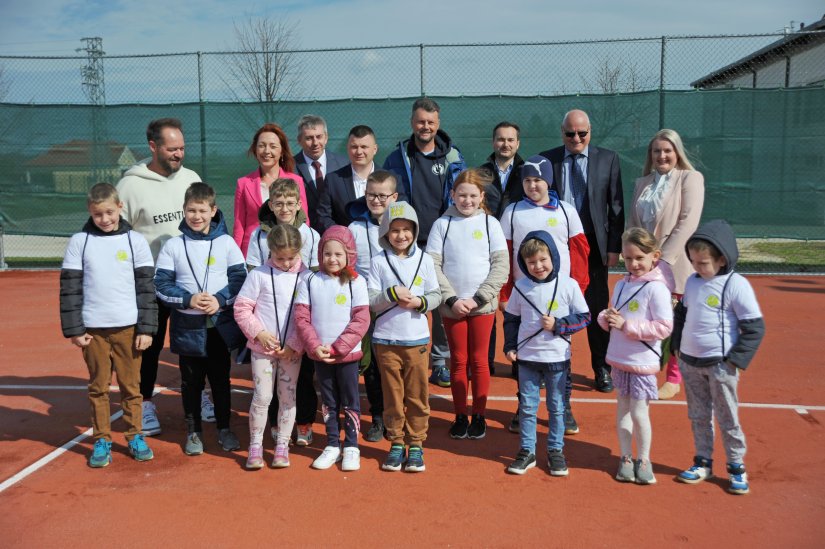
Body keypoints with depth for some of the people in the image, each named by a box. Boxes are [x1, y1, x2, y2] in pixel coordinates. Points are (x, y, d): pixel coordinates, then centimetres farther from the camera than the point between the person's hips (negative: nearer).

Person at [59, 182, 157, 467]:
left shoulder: (135, 240, 1)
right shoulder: (79, 242, 1)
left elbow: (146, 286, 1)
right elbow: (69, 287, 2)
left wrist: (147, 328, -3)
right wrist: (73, 329, -2)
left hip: (129, 327, 0)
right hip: (93, 328, 0)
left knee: (131, 385, 7)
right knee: (98, 387, 8)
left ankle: (135, 437, 21)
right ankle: (102, 441, 19)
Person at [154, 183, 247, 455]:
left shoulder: (226, 243, 0)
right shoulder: (173, 246, -1)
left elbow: (240, 279, -1)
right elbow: (161, 284, -3)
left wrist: (220, 299, -16)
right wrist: (188, 300, -16)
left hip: (220, 325, 0)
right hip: (187, 327, 0)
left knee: (221, 379, 11)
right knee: (191, 382, 11)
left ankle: (224, 429, 26)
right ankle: (193, 432, 25)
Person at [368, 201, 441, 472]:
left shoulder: (424, 259, 3)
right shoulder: (379, 261, -1)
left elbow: (436, 295, 6)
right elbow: (370, 300, -3)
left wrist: (420, 302, -13)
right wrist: (392, 294, -19)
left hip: (417, 339, 1)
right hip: (386, 340, 0)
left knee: (417, 395, 6)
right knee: (392, 395, 8)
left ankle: (416, 444, 18)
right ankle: (397, 443, 21)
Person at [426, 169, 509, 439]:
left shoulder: (490, 223, 2)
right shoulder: (442, 224, 1)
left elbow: (501, 266, -3)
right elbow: (433, 265, -4)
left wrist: (478, 298, -11)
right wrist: (452, 299, -12)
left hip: (483, 305, 0)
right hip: (451, 306, 0)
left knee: (479, 361, 6)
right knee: (458, 361, 8)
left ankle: (479, 416, 18)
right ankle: (460, 416, 19)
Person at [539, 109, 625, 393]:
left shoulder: (608, 159, 3)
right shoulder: (546, 160, 3)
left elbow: (616, 206, 3)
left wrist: (614, 246, -2)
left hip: (594, 245, 0)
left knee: (597, 308, 7)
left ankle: (601, 369, 21)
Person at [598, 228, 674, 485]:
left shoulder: (656, 288, -13)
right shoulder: (622, 284, 8)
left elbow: (664, 327, -19)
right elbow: (610, 320, 17)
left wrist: (627, 325, -21)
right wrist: (606, 318, -7)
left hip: (642, 361, -6)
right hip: (618, 358, 6)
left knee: (639, 413, 1)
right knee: (622, 410, 13)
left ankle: (643, 460, 20)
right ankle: (625, 458, 25)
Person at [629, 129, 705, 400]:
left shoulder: (690, 178, -3)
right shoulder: (642, 183, 13)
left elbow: (688, 222, -12)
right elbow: (633, 222, 13)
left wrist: (664, 258, -17)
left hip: (674, 263, -4)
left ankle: (673, 379, 16)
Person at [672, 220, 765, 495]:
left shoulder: (736, 285, -14)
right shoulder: (692, 282, 5)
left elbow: (755, 327, -12)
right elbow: (681, 314, 19)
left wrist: (736, 359, -14)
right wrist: (677, 346, 11)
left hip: (720, 365, -6)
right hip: (689, 362, 6)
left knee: (727, 419, 5)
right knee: (698, 416, 15)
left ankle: (737, 467, 20)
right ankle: (703, 462, 28)